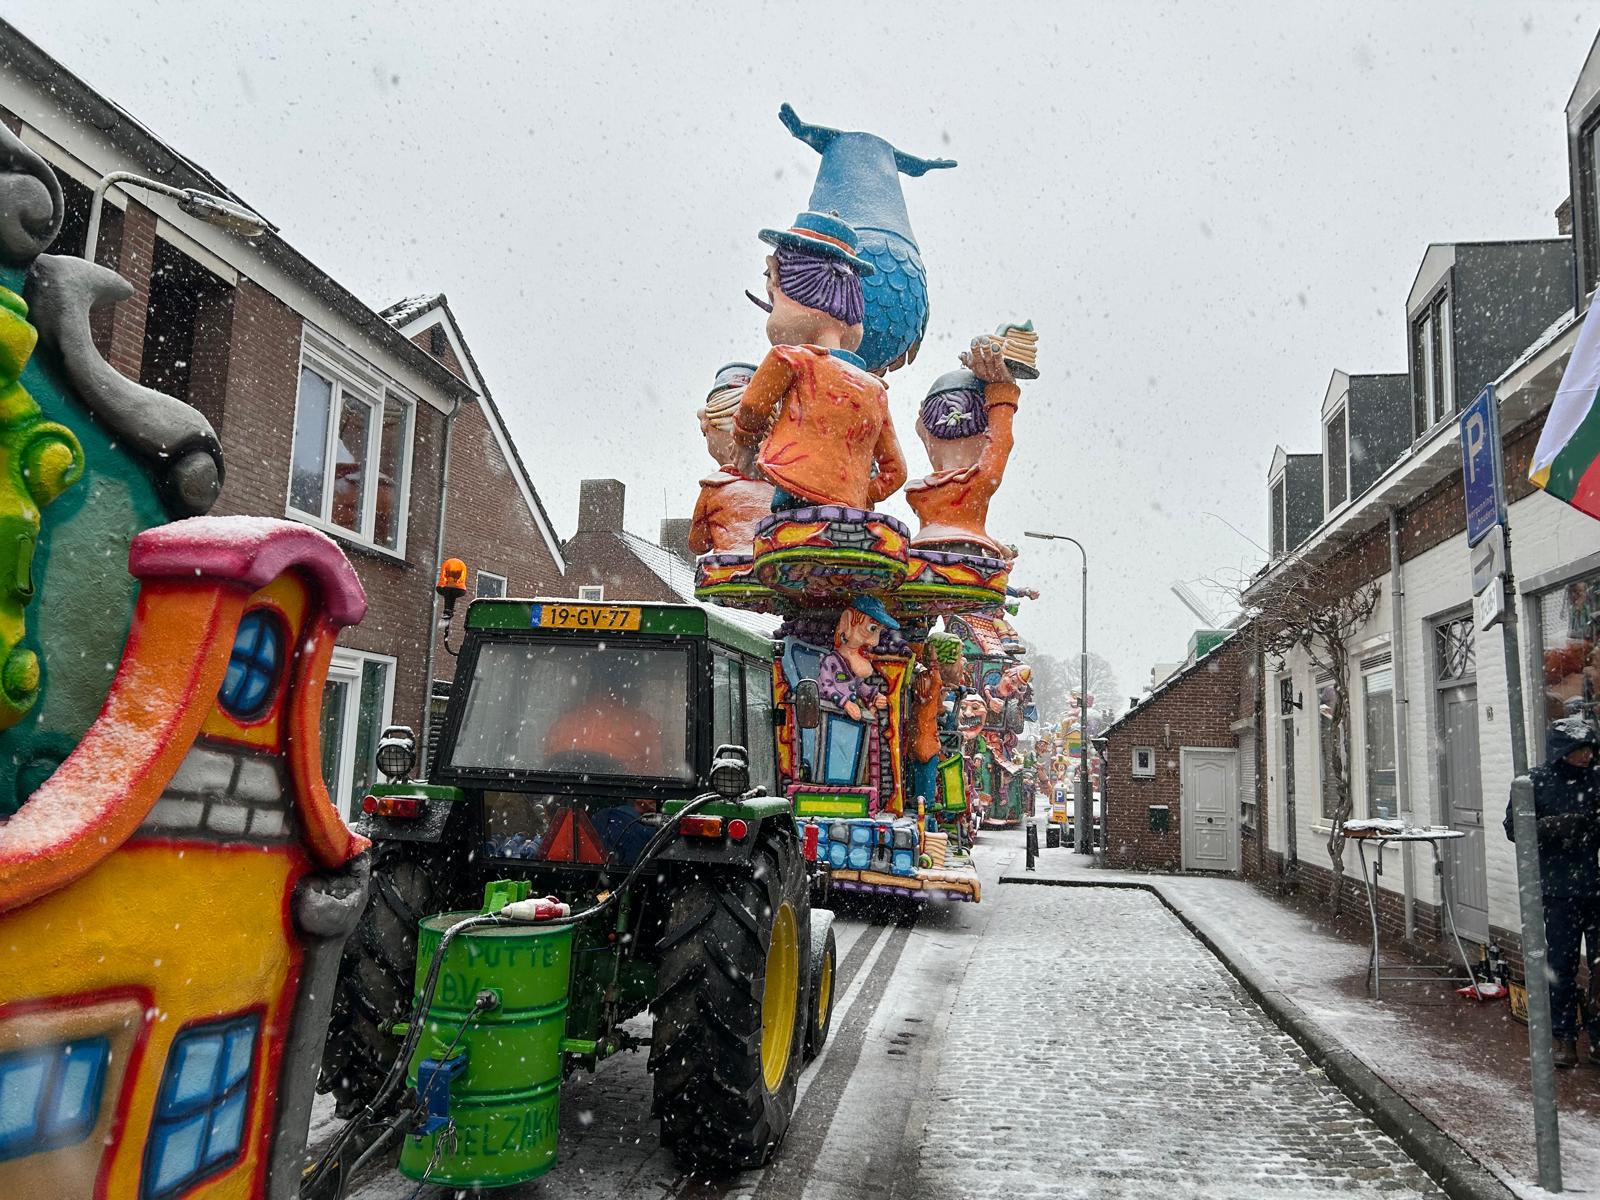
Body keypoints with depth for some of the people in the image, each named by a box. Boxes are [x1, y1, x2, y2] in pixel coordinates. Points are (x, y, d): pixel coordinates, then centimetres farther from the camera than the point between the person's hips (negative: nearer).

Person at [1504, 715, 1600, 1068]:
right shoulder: (1537, 781, -3)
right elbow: (1514, 827, -4)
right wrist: (1557, 826, -18)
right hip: (1561, 889, -2)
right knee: (1561, 965, 7)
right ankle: (1564, 1037, 18)